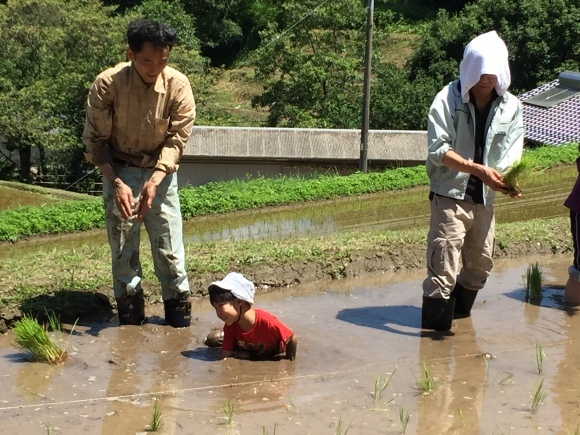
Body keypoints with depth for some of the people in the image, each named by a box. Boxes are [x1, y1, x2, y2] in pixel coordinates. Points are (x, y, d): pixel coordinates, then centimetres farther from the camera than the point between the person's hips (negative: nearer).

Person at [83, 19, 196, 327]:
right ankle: (130, 311, 13)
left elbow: (176, 139, -13)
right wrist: (117, 183, -24)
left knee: (169, 244, -1)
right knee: (122, 244, 1)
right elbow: (95, 140, -12)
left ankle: (179, 310, 11)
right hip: (119, 171, 0)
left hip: (160, 171, 1)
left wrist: (154, 181, -27)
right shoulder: (107, 84, -19)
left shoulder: (178, 85, -17)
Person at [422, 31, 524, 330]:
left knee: (480, 266, 16)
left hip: (485, 199, 5)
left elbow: (511, 154, -1)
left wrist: (509, 178, -24)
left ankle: (459, 316, 37)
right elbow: (438, 150, -16)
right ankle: (434, 332, -3)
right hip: (451, 196, -5)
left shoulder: (510, 106, 3)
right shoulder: (449, 98, -9)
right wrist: (478, 169, -29)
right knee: (443, 270, -9)